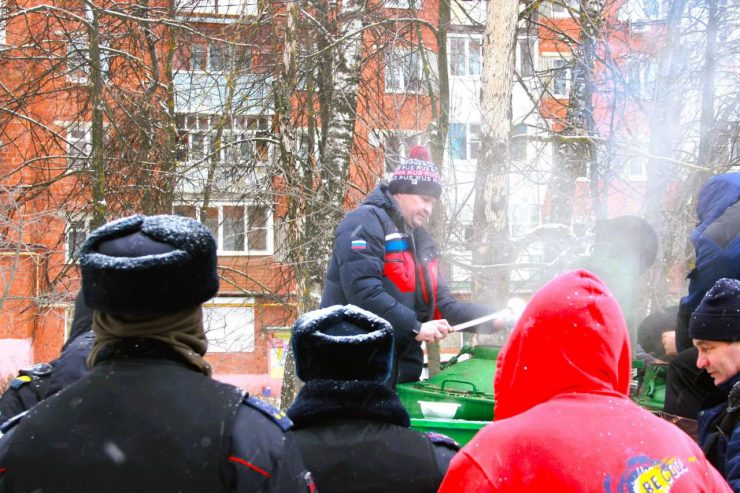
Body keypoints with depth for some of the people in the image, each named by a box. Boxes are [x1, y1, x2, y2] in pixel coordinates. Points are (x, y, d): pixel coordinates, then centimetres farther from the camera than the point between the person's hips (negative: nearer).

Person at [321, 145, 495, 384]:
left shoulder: (420, 241, 20)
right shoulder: (364, 223, -8)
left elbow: (443, 304, 16)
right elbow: (362, 291, -21)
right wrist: (415, 327, -22)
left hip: (402, 371, 9)